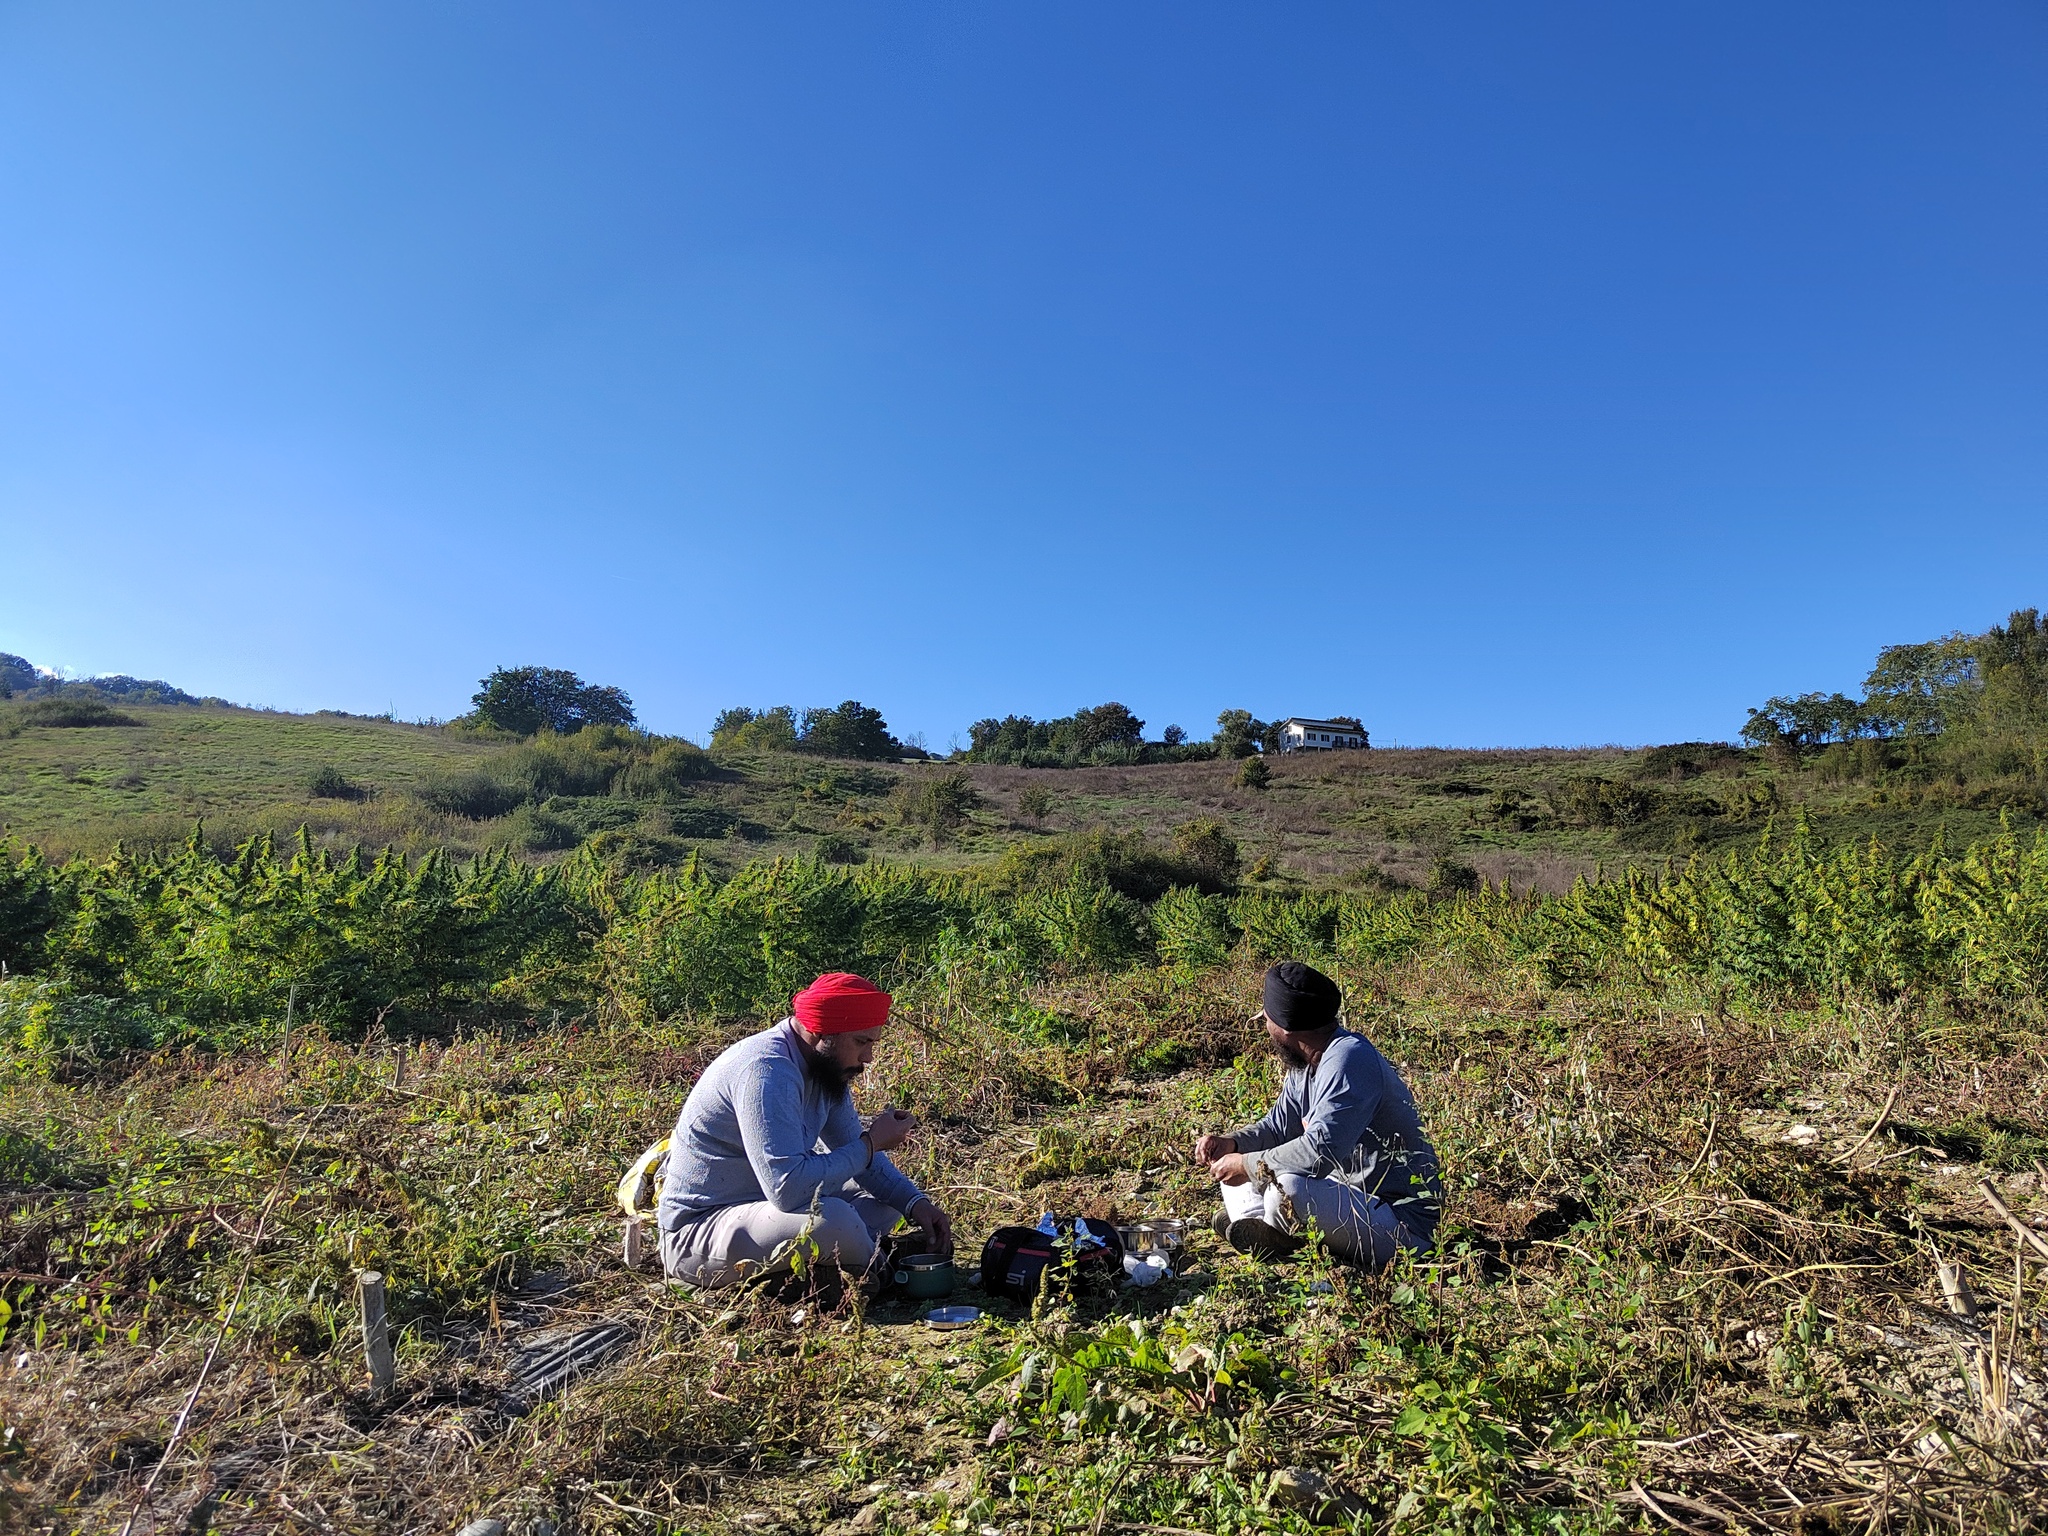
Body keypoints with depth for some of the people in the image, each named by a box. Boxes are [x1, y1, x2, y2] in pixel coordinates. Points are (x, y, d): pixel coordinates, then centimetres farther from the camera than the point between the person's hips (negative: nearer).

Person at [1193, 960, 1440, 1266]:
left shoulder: (1348, 1060, -24)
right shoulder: (1305, 1065, 7)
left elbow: (1320, 1150, -33)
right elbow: (1277, 1127, 17)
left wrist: (1246, 1164, -20)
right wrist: (1231, 1143, -4)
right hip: (1351, 1196, 10)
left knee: (1288, 1186, -38)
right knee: (1229, 1163, 11)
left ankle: (1276, 1236, -7)